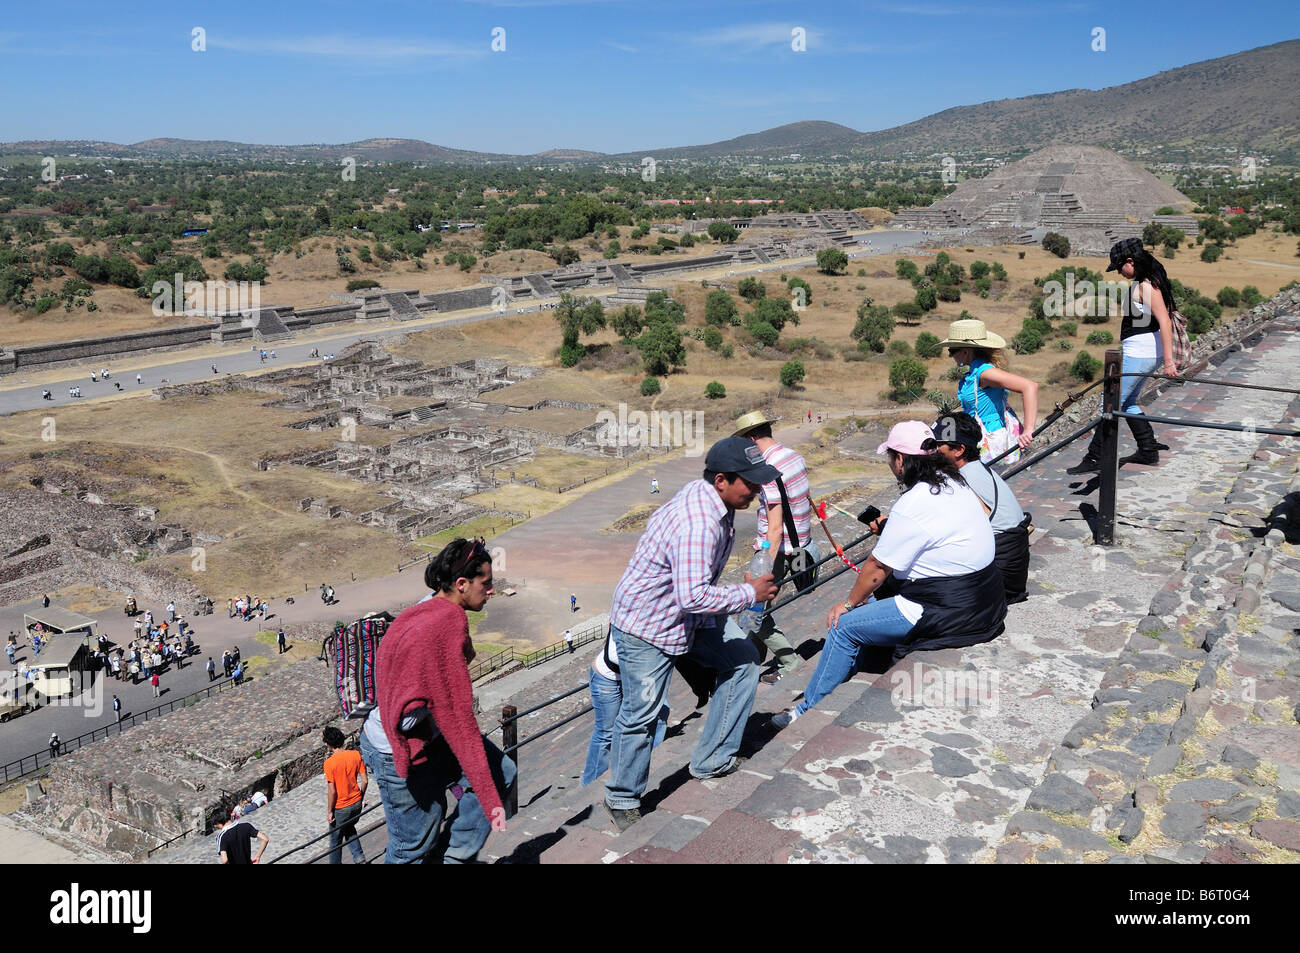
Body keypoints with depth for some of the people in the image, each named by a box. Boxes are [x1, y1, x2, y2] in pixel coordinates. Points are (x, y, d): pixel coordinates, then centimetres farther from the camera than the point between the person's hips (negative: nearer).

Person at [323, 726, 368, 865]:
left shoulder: (330, 762, -22)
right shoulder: (356, 754, -9)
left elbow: (332, 791, -19)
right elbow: (365, 780, -3)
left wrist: (330, 811, -7)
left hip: (341, 808, -5)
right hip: (356, 803, 5)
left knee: (335, 839, 17)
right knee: (349, 829, 30)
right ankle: (359, 857, 20)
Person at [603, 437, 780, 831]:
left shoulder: (709, 497, -1)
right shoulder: (698, 525, -34)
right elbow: (693, 597, -39)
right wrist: (750, 593, -26)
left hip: (687, 618, 10)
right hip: (645, 625, -10)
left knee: (742, 658, 11)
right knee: (642, 711, -3)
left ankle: (712, 761, 21)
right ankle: (622, 799, 20)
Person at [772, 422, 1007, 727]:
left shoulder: (911, 506, -23)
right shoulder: (953, 483, 6)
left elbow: (877, 568, -13)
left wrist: (849, 604, 1)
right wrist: (890, 528, 16)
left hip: (949, 614, -10)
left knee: (844, 626, 0)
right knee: (874, 599, 23)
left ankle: (808, 712, 12)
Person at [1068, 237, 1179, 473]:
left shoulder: (1146, 285, -18)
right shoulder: (1146, 282, 12)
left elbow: (1165, 322, -24)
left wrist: (1168, 361, -27)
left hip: (1139, 354, -10)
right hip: (1144, 353, 10)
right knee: (1127, 403, 19)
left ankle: (1095, 458, -2)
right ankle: (1148, 451, 25)